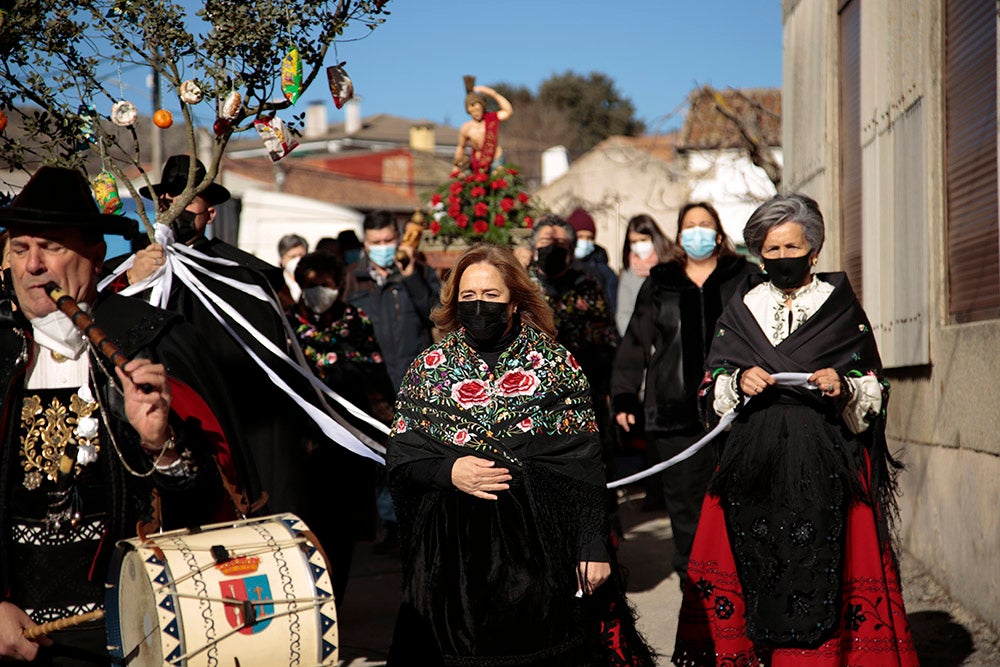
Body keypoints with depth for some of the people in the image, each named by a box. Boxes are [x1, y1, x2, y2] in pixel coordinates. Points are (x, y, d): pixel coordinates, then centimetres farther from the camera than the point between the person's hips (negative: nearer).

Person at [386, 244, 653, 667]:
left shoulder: (555, 365, 2)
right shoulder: (429, 369, 7)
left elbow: (585, 466, -1)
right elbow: (400, 456, 6)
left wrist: (593, 548, -6)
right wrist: (448, 471, -13)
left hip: (543, 550, -1)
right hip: (455, 558, 1)